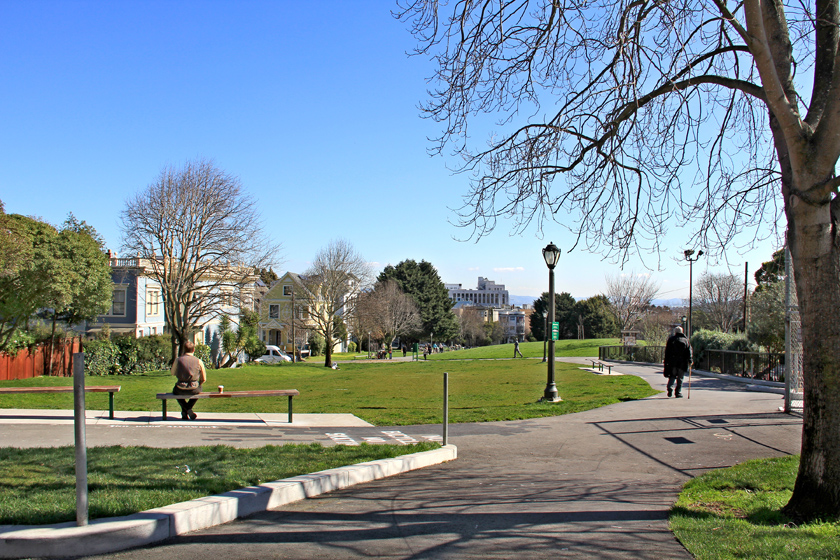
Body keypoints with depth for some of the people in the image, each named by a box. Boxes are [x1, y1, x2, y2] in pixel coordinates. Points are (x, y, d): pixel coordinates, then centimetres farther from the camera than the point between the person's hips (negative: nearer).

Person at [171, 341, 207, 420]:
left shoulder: (178, 360, -6)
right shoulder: (199, 361, -5)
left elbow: (173, 373, 12)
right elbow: (204, 379, 2)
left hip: (180, 390, 0)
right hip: (194, 390, 0)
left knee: (175, 390, 36)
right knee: (199, 389, 37)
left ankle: (185, 409, 17)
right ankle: (188, 408, 22)